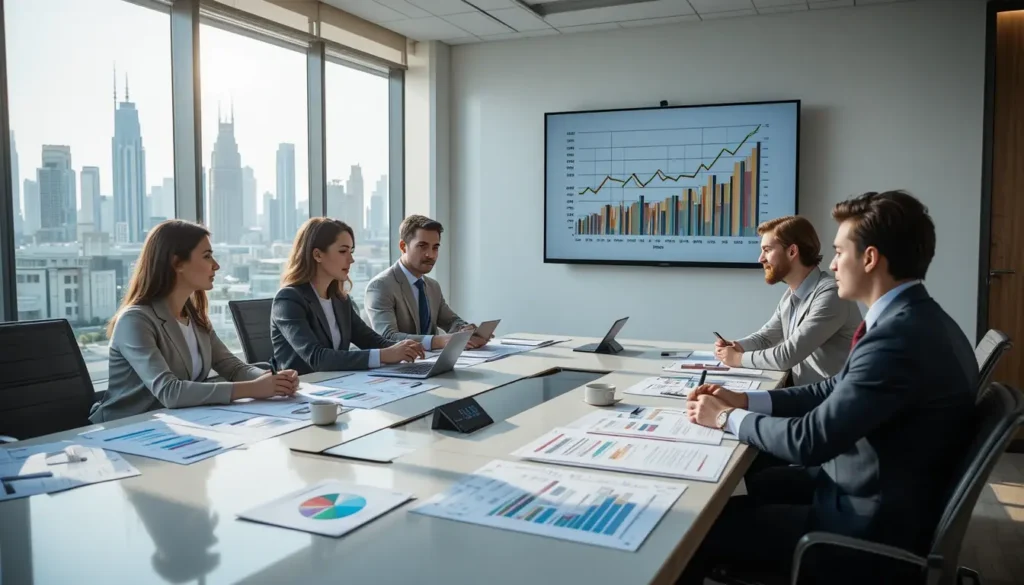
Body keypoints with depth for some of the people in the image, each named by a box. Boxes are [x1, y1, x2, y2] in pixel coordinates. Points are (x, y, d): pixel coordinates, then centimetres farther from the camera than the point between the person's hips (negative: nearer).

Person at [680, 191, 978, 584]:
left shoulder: (900, 336, -28)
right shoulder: (911, 319, 4)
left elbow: (810, 440, -26)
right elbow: (834, 391, 11)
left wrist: (727, 417, -9)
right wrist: (743, 401, 3)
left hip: (871, 526, -9)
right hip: (871, 491, 9)